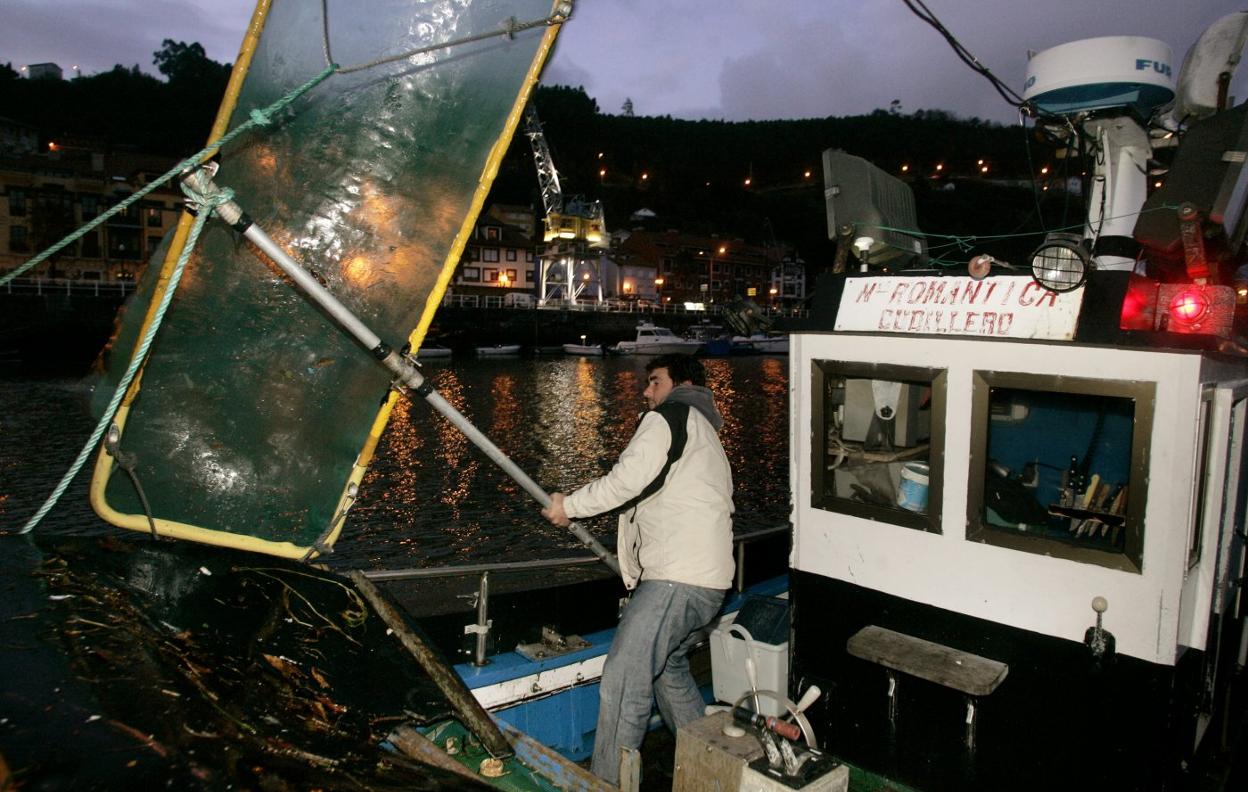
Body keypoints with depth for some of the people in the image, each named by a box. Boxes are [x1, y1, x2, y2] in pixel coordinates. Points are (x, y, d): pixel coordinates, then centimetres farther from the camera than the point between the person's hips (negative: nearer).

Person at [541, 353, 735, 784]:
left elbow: (628, 479, -15)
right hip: (709, 580, 11)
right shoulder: (706, 433, 27)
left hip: (678, 578, -11)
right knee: (668, 666, 25)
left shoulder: (669, 417, -2)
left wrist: (570, 505, -3)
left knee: (623, 680, -12)